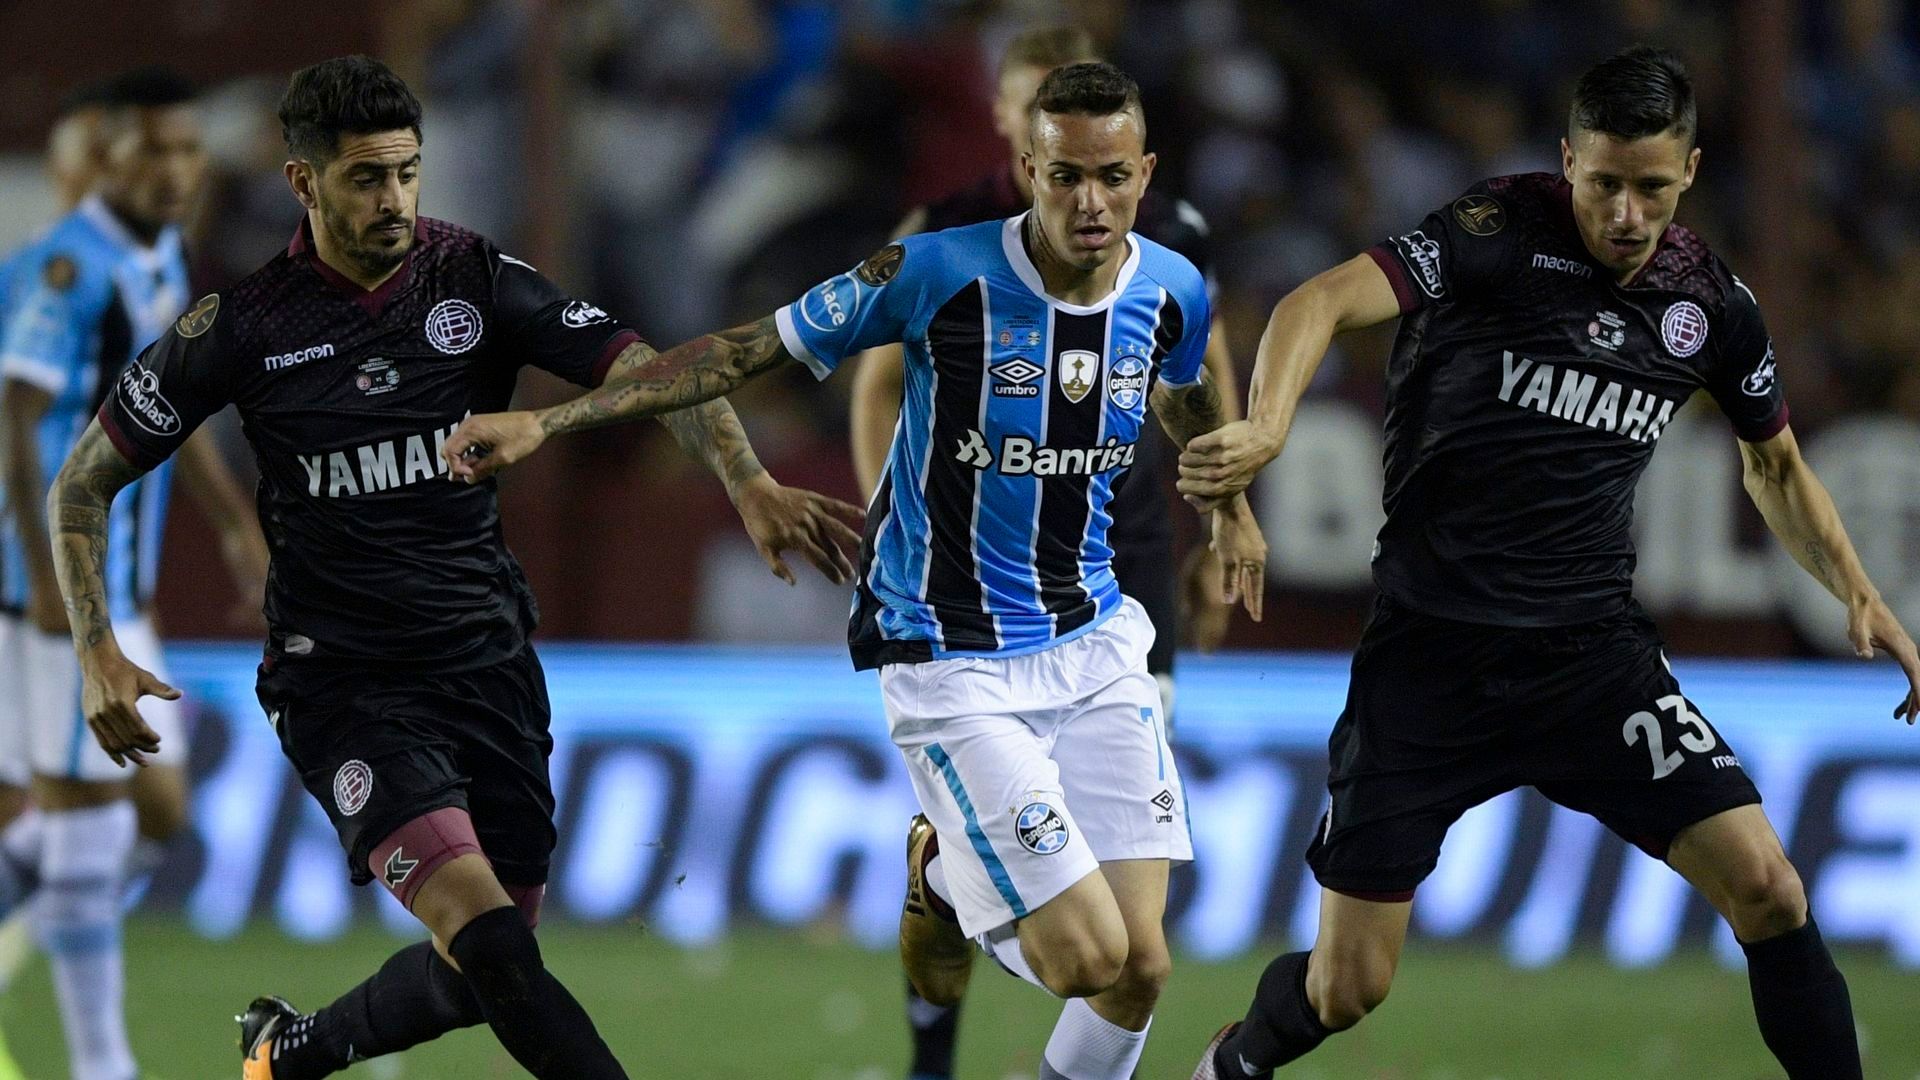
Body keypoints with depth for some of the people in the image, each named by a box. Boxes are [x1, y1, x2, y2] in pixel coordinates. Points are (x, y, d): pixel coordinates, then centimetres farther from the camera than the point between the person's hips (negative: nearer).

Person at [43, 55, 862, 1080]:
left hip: (486, 660, 4)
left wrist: (750, 483, -32)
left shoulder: (478, 281, -3)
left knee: (482, 975, 10)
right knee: (483, 930, -23)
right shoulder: (239, 326, -7)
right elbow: (82, 485, 2)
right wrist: (99, 656, -9)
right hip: (342, 680, -4)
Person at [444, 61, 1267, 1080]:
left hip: (1092, 643, 5)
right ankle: (945, 876, 21)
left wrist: (1232, 506, 39)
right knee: (1086, 956, -12)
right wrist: (546, 420, -16)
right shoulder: (937, 273, -19)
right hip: (952, 662, -5)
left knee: (1140, 966, -4)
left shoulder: (1172, 291, -4)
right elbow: (744, 350, -11)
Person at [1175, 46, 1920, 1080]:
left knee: (1765, 888, -14)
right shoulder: (1502, 233, -11)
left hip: (1592, 650, 3)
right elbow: (1324, 302, -24)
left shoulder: (1713, 304, 4)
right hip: (1430, 650, -3)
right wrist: (1266, 425, -43)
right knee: (1344, 989, 1)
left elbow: (1776, 466, 21)